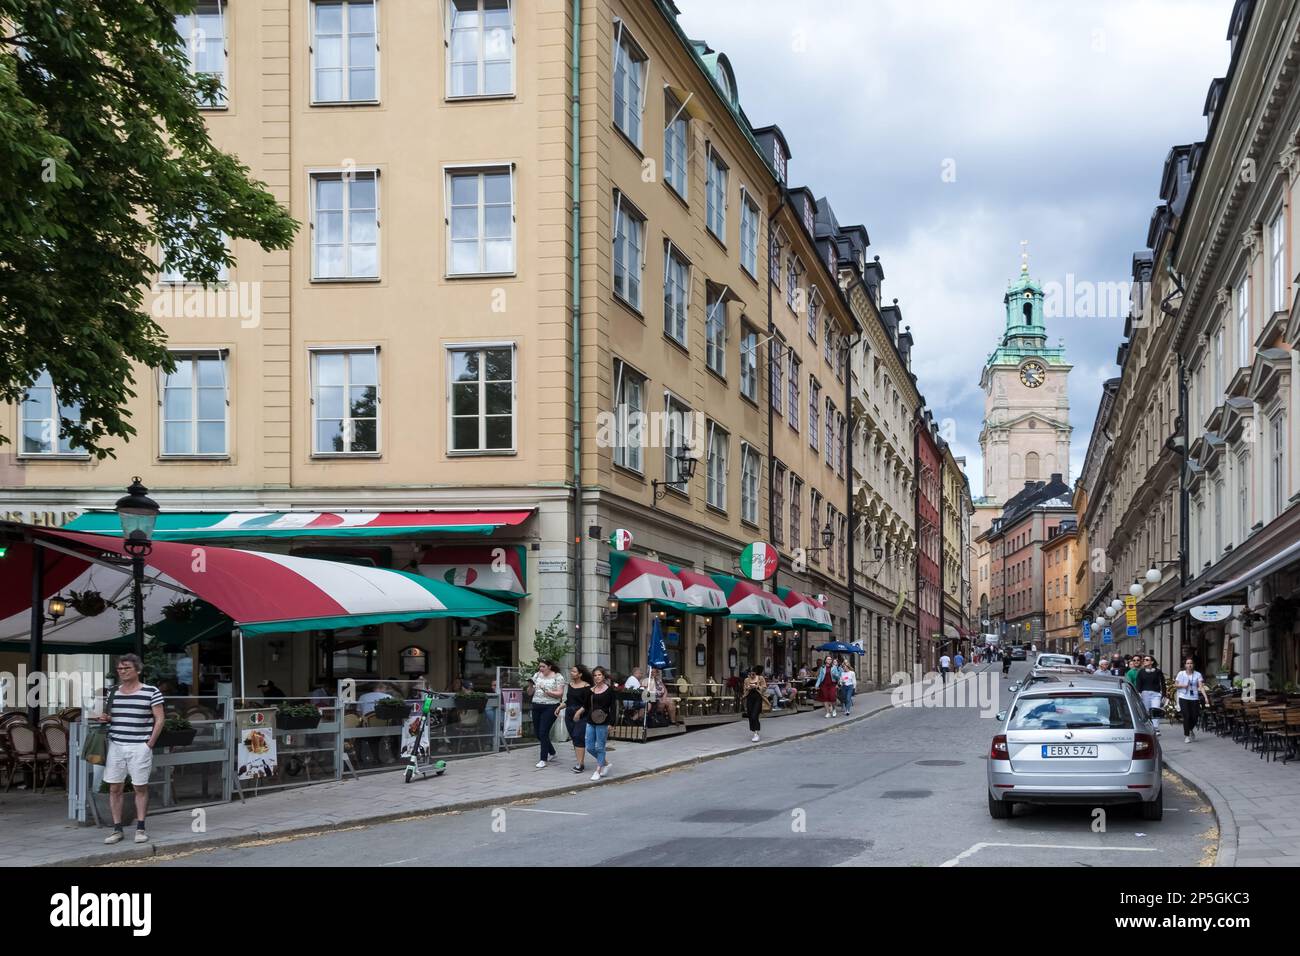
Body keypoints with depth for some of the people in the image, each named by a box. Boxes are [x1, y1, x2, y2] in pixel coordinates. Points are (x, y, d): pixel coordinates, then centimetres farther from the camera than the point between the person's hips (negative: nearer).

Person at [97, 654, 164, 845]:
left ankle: (140, 828, 8)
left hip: (139, 747, -4)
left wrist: (150, 743, -8)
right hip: (115, 745, 4)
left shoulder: (151, 692, -3)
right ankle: (117, 829, 9)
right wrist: (105, 719, 1)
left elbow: (159, 720, -2)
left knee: (140, 787, 1)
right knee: (114, 788, 2)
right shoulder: (113, 693, 11)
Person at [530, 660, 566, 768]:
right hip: (536, 706, 6)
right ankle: (552, 753, 30)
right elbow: (530, 693, 12)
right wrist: (531, 685, -9)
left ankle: (543, 759, -3)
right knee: (537, 732, 10)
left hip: (550, 707, -6)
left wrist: (547, 692, -19)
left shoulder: (557, 677, -4)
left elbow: (560, 694, -9)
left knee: (543, 732, -11)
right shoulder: (537, 675, 10)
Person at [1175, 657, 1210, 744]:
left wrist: (1206, 697, -18)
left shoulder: (1197, 674, 2)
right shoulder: (1181, 674, 3)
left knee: (1195, 717, 1)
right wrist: (1183, 685, -13)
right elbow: (1176, 685, 8)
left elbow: (1201, 686, -6)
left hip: (1194, 698, 1)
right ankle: (1186, 736, 3)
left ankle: (1190, 729, 34)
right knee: (1186, 717, -8)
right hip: (1184, 698, -1)